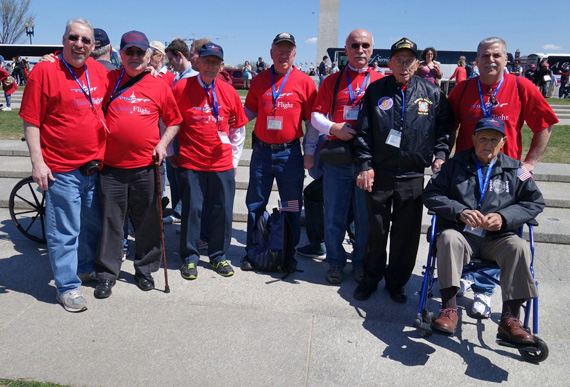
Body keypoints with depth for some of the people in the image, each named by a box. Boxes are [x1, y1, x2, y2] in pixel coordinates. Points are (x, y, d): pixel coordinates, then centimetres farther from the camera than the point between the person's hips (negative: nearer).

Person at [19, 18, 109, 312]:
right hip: (61, 170, -5)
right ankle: (67, 286, 17)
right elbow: (30, 120, -9)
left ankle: (87, 269, 39)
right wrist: (37, 161, -14)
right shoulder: (45, 70, -8)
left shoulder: (99, 71, 7)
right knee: (64, 232, 3)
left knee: (93, 225, 19)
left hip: (96, 166, 6)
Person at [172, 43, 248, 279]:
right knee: (191, 209, 3)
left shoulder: (229, 92, 4)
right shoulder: (181, 87, -2)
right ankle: (190, 258, 20)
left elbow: (239, 129, 13)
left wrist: (234, 159, 12)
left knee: (223, 210, 7)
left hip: (222, 164, 2)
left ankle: (218, 256, 24)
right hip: (190, 163, -2)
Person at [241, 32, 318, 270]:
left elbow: (311, 120, 2)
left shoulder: (304, 82, -1)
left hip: (290, 153, -2)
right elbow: (248, 112, 15)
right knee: (255, 204, 10)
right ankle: (252, 251, 25)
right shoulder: (259, 81, 6)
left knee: (292, 206, 6)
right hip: (261, 151, 2)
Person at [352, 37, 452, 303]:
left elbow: (445, 127, 15)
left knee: (407, 233, 8)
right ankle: (370, 278, 27)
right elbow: (363, 131, 2)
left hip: (413, 176, 1)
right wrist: (365, 165, -5)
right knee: (376, 230, 9)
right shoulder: (376, 91, 4)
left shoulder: (432, 94, 6)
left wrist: (440, 154, 1)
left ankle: (396, 282, 26)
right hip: (379, 174, 0)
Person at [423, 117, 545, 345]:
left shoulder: (514, 169, 12)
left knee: (519, 247, -30)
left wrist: (504, 217, -9)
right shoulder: (456, 164, 10)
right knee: (449, 238, -34)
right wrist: (460, 211, -12)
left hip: (497, 238, 1)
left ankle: (509, 319, -24)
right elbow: (431, 195, 3)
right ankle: (448, 309, -29)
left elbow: (536, 202, 8)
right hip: (460, 233, -1)